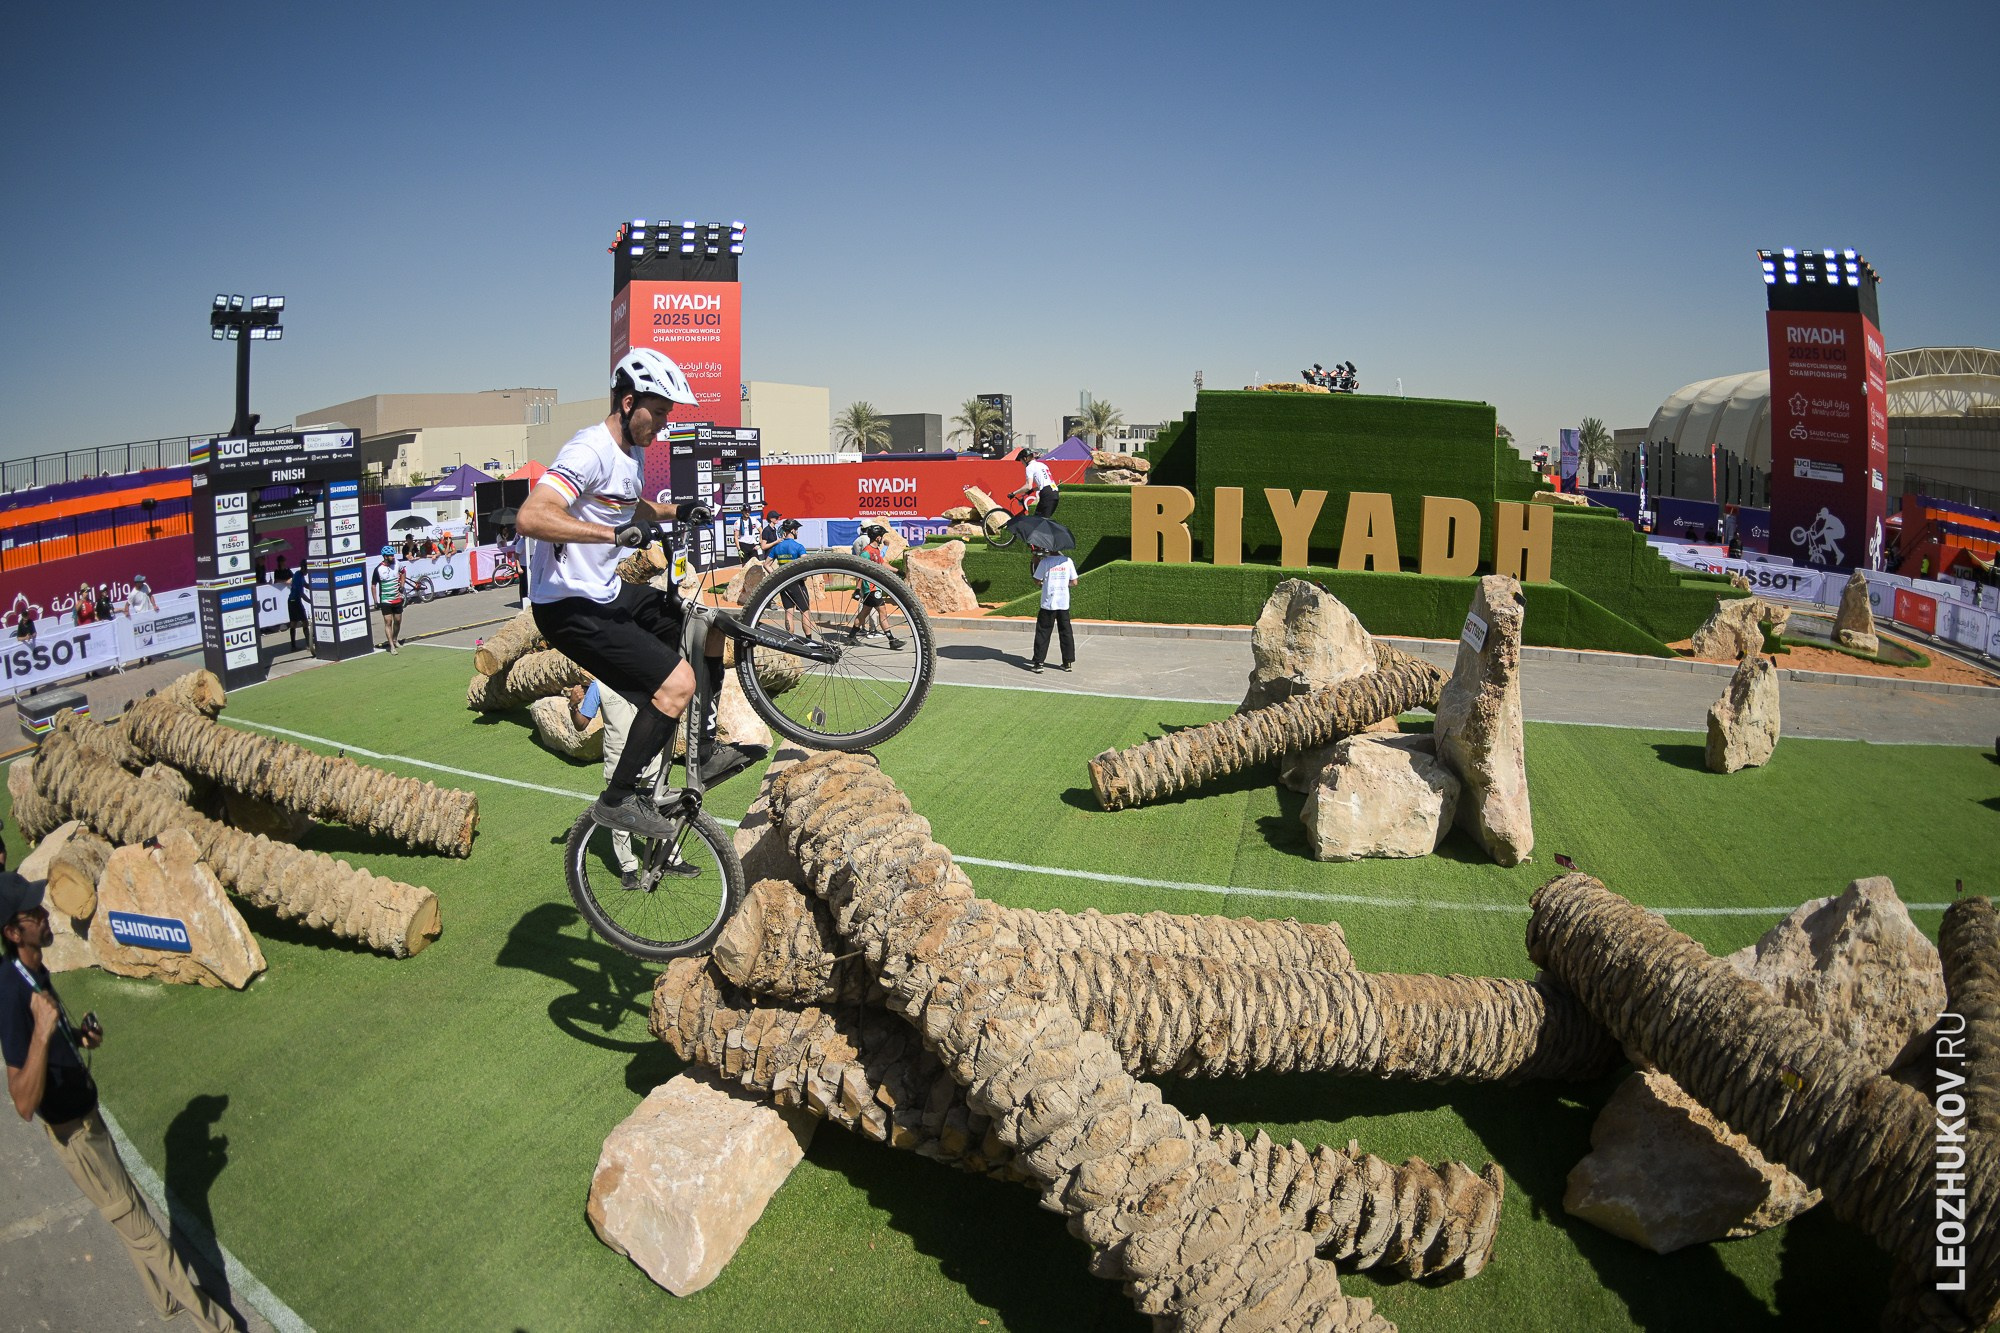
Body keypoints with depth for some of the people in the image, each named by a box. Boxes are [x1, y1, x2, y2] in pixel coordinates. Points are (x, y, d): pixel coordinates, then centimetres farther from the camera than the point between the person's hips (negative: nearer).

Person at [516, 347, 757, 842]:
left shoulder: (631, 452, 11)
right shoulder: (591, 451, -20)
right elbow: (530, 518, -34)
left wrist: (677, 511, 19)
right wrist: (615, 532, -39)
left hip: (608, 592, 10)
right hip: (571, 607, -10)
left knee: (709, 624, 14)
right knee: (676, 681, -18)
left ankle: (706, 751, 22)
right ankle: (618, 800, -5)